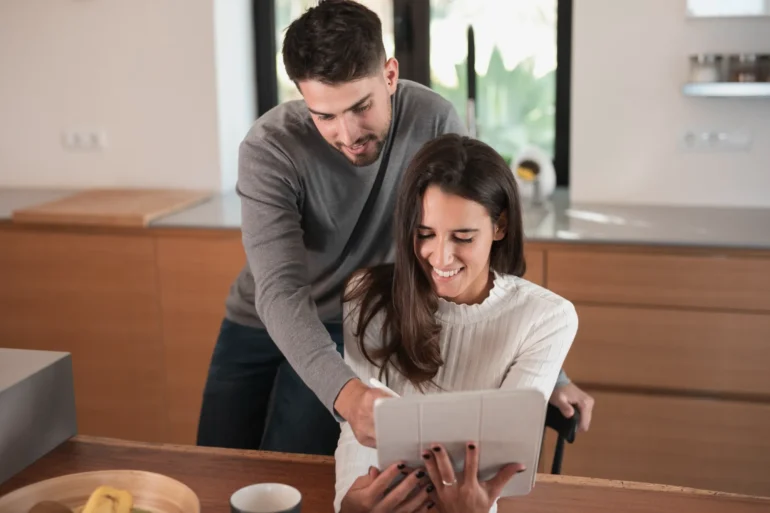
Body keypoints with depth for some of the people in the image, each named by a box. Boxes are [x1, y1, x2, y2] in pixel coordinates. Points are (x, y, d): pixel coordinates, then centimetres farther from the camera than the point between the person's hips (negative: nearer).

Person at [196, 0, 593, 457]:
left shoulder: (432, 121, -22)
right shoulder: (269, 148, -27)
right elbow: (280, 290, -36)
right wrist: (343, 391, -54)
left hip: (348, 327, 0)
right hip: (258, 322, 1)